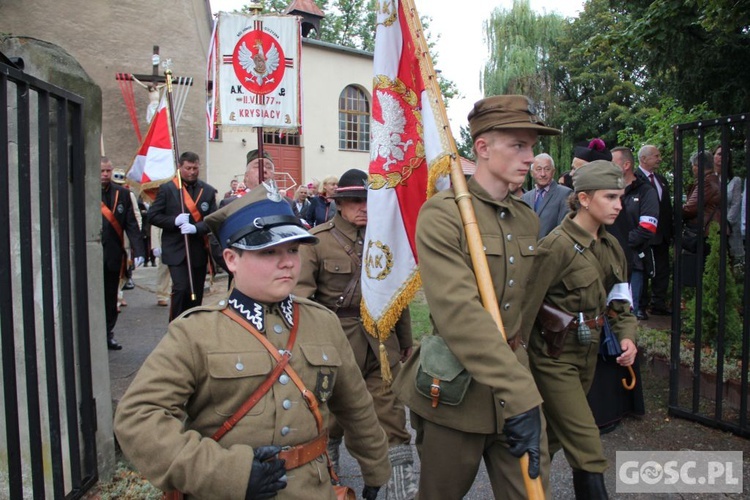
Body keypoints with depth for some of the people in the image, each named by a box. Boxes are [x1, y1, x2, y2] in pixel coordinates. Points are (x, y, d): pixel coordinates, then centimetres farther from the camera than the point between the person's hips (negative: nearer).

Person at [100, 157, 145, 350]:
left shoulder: (122, 194, 5)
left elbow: (131, 225, 3)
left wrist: (138, 251, -5)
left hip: (113, 256, 3)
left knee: (111, 299, 12)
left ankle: (108, 334, 24)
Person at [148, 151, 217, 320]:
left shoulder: (208, 191, 5)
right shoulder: (167, 189, 0)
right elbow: (153, 216, -1)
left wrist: (196, 227, -19)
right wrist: (174, 220, -17)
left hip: (199, 250, 3)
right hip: (176, 250, -3)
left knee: (196, 294, 9)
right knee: (181, 289, -13)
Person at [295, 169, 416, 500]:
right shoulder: (317, 240, -6)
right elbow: (300, 293, -11)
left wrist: (406, 341, 16)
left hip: (381, 345, 2)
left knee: (392, 419, 2)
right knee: (331, 416, 16)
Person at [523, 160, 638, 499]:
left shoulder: (610, 246, 5)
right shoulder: (557, 245, -19)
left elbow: (620, 300, 12)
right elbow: (528, 305, -17)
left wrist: (626, 335, -7)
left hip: (588, 353, 8)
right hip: (554, 356, -8)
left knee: (554, 434, 22)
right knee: (587, 450, -5)